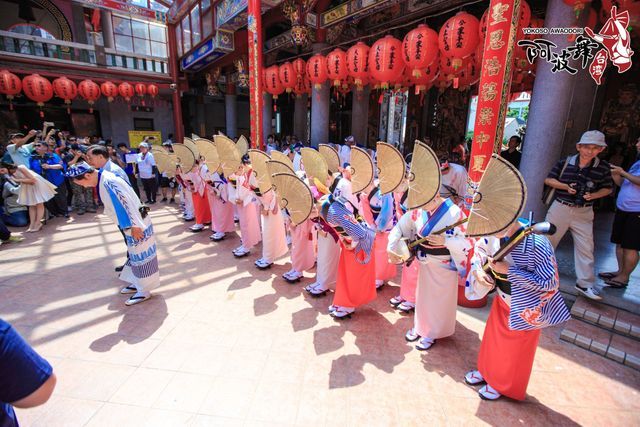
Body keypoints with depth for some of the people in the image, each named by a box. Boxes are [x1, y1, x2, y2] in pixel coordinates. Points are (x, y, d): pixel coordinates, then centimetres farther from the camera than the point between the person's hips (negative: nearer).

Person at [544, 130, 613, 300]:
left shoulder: (603, 167, -2)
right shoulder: (565, 162, -6)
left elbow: (608, 188, 7)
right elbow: (548, 180, 0)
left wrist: (593, 195, -13)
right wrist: (566, 186, -15)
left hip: (584, 212, 2)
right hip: (560, 208, -1)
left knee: (586, 248, 5)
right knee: (547, 240, 8)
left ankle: (585, 283, 17)